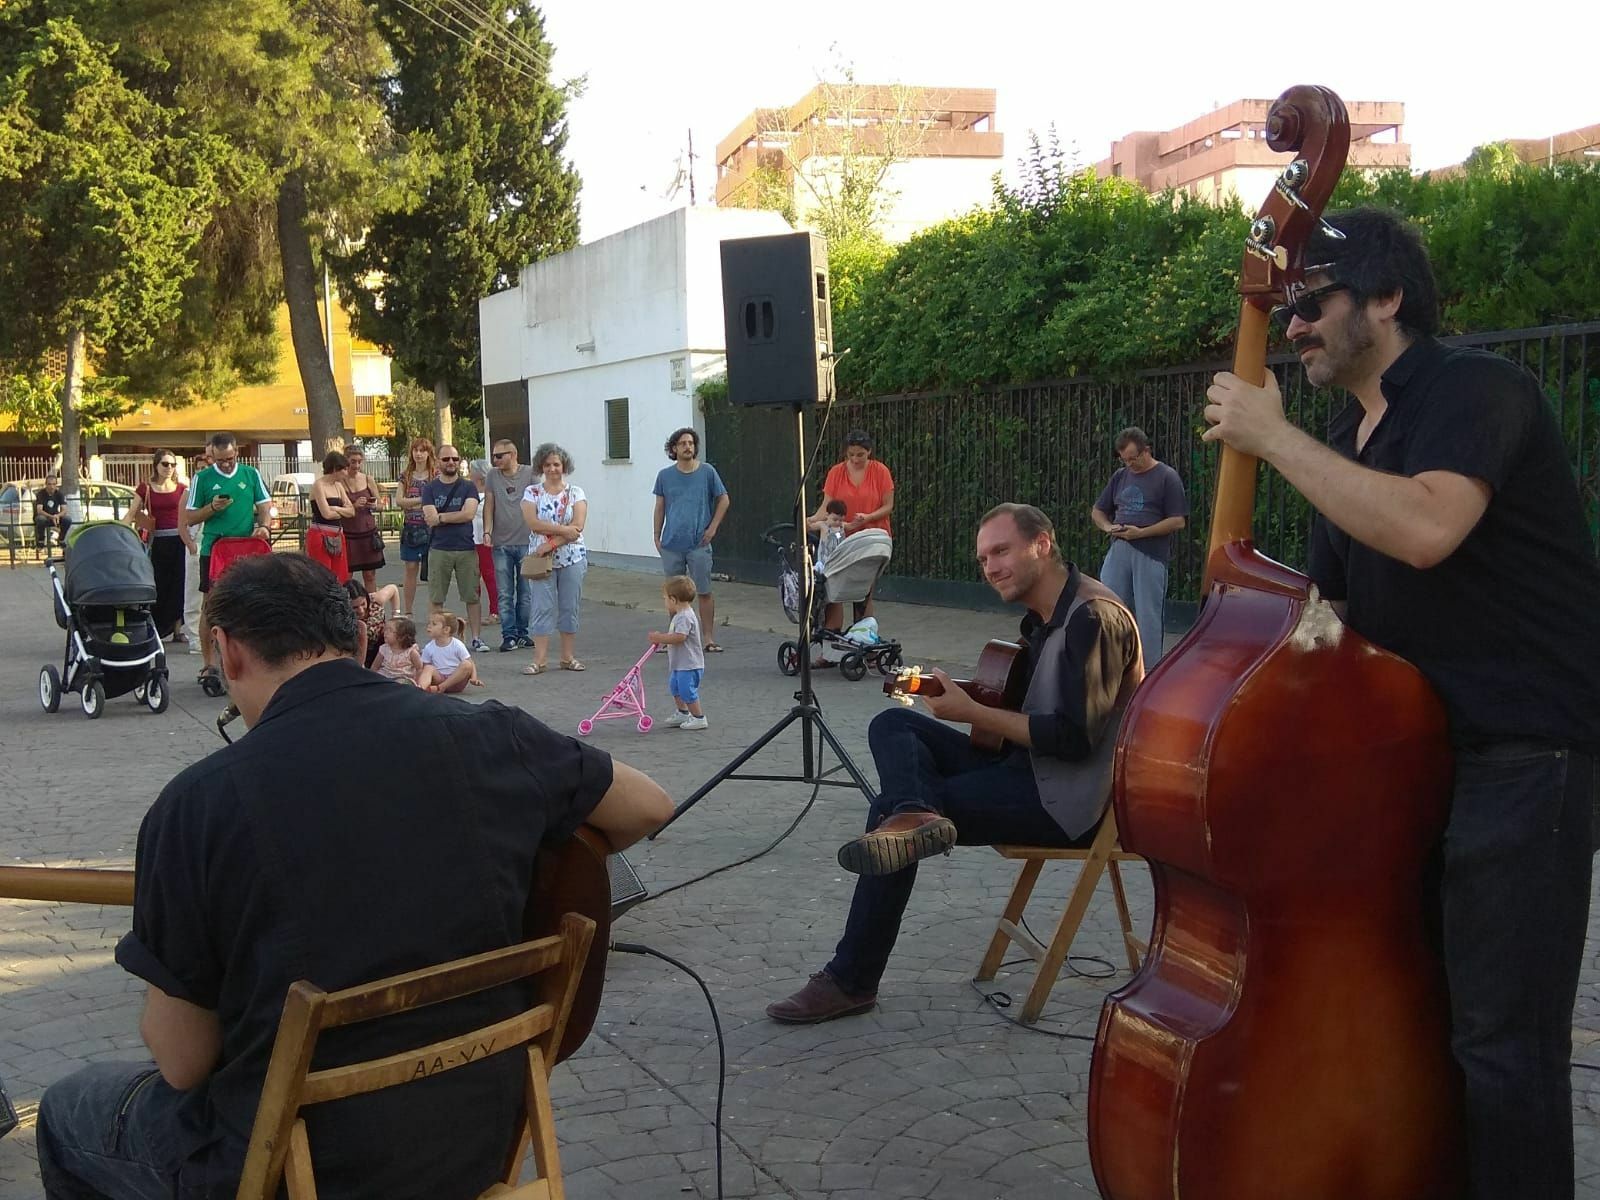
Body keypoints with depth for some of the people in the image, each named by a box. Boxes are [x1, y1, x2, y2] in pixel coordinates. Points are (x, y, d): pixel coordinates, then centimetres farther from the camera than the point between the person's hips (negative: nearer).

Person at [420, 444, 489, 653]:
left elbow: (469, 513, -10)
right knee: (435, 598, 2)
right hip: (438, 549, 0)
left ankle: (476, 638, 8)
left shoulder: (468, 487, 6)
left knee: (472, 596, 2)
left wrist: (441, 516, -7)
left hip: (466, 549, 0)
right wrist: (457, 516, -6)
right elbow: (430, 518, -6)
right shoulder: (430, 488, 7)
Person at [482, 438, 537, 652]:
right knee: (505, 595, 1)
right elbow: (489, 506, 7)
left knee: (526, 593, 5)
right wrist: (487, 532, -4)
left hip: (526, 542, -2)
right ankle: (508, 635, 5)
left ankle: (522, 633, 17)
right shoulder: (493, 476, 7)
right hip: (501, 544, 2)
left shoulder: (530, 474, 0)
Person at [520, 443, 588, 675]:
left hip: (572, 557, 1)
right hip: (542, 559, 0)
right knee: (543, 607, -3)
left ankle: (569, 656, 12)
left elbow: (578, 526, -8)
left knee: (569, 607, 4)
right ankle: (540, 659, -1)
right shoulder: (532, 492, 4)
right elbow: (532, 523, -10)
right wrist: (564, 529, -16)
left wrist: (551, 543, -15)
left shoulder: (575, 492, 4)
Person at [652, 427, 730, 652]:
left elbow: (724, 499, 6)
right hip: (671, 545, 2)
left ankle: (710, 639, 3)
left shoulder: (707, 472, 0)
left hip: (698, 543, -2)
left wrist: (713, 527, -2)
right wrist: (657, 537, 9)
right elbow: (660, 507, 12)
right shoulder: (665, 475, 5)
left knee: (704, 593, -1)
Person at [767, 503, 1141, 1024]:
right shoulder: (1043, 618, 14)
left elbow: (1073, 737, -23)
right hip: (1027, 769, 10)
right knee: (892, 724, -3)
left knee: (888, 810, -14)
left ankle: (851, 981, -8)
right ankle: (914, 813, -35)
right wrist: (962, 693, 4)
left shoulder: (1093, 615, -17)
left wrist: (971, 712, -16)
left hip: (1069, 799, -10)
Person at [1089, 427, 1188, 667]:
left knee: (1148, 616, -1)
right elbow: (1097, 511, 21)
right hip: (1118, 551, 5)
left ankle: (1149, 672, 7)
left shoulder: (1167, 477, -2)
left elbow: (1178, 521, -7)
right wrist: (1107, 526, -1)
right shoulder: (1120, 476, 14)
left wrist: (1141, 532, -15)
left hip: (1151, 555, -5)